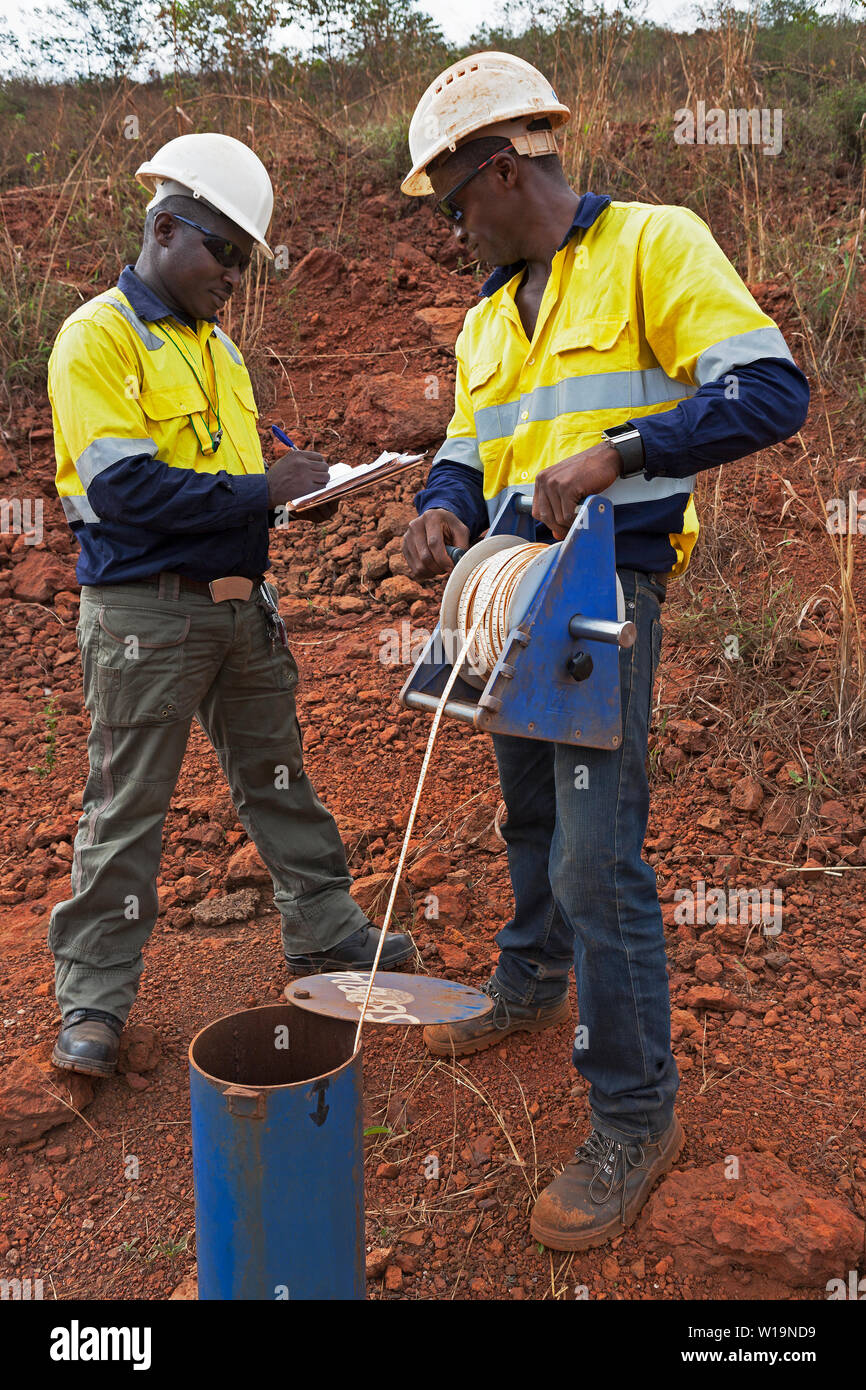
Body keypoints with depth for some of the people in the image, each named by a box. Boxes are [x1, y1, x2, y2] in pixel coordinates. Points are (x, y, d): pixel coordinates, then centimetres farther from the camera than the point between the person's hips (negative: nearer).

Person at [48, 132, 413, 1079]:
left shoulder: (217, 346, 16)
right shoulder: (99, 335, -8)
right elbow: (120, 485, -20)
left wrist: (296, 486, 2)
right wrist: (262, 490, -20)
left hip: (241, 603, 7)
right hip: (144, 611, -7)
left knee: (278, 779, 15)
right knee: (126, 809, 1)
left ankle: (326, 932, 30)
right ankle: (92, 999, 16)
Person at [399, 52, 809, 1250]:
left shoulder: (652, 245, -6)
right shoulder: (489, 315, 17)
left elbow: (771, 391, -15)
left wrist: (612, 453, -25)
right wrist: (441, 508, -6)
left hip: (607, 588, -8)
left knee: (597, 856, -10)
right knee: (531, 816, 20)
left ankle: (636, 1116, 6)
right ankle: (532, 985, 43)